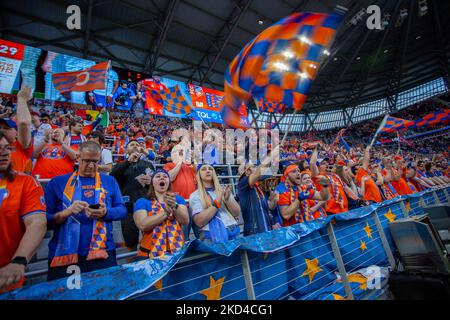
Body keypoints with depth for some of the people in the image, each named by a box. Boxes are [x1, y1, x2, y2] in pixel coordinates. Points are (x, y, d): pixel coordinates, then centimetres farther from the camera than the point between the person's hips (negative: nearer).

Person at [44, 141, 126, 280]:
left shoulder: (109, 181, 7)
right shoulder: (58, 182, 4)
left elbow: (122, 210, 4)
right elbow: (44, 219, 2)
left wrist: (106, 212, -16)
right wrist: (66, 212, -17)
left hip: (103, 254, 1)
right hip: (63, 255, 0)